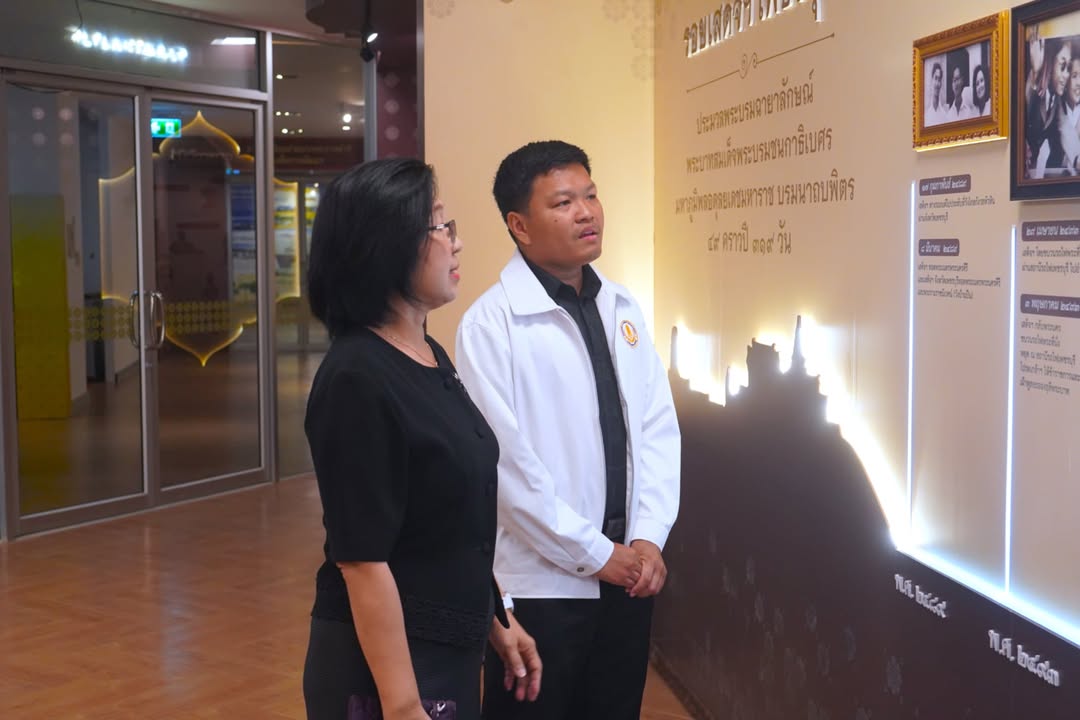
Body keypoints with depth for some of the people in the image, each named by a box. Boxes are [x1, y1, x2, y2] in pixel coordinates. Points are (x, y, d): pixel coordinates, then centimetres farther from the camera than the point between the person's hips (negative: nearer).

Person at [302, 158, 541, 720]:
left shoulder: (430, 357, 6)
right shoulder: (358, 380, -21)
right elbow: (364, 563, -23)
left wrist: (493, 623, 14)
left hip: (449, 650, 9)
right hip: (387, 660, -8)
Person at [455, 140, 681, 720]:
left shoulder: (624, 309, 7)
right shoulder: (492, 322, -13)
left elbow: (658, 430, 6)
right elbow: (506, 462, -17)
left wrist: (648, 539, -5)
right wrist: (594, 554, -12)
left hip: (630, 574, 6)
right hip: (541, 583, -5)